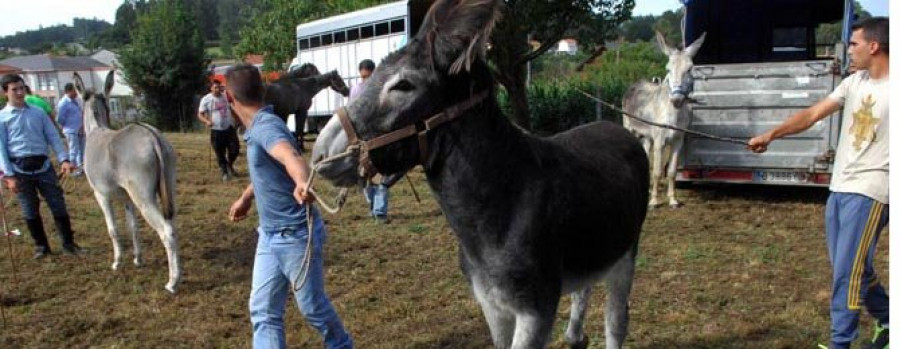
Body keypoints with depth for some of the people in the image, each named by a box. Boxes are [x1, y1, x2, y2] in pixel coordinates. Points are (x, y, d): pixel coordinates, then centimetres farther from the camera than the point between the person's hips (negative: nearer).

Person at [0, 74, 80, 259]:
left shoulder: (38, 113, 9)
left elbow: (53, 137, 6)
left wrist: (63, 159, -8)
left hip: (43, 165, 2)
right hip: (20, 169, -1)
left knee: (58, 205, 2)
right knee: (30, 211, 8)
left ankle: (68, 242, 10)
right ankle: (41, 245, 20)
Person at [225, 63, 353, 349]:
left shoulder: (266, 127, -23)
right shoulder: (256, 128, 6)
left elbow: (291, 157, -45)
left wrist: (301, 183, -67)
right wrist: (246, 198, 41)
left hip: (296, 235, -9)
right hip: (269, 235, 9)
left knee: (312, 307, 9)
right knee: (263, 310, 8)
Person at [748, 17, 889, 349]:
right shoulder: (854, 82, 9)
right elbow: (812, 114, 9)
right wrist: (771, 134, -1)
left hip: (869, 193, -7)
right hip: (838, 188, 7)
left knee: (847, 271, -6)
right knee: (851, 267, 16)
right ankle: (886, 321, 37)